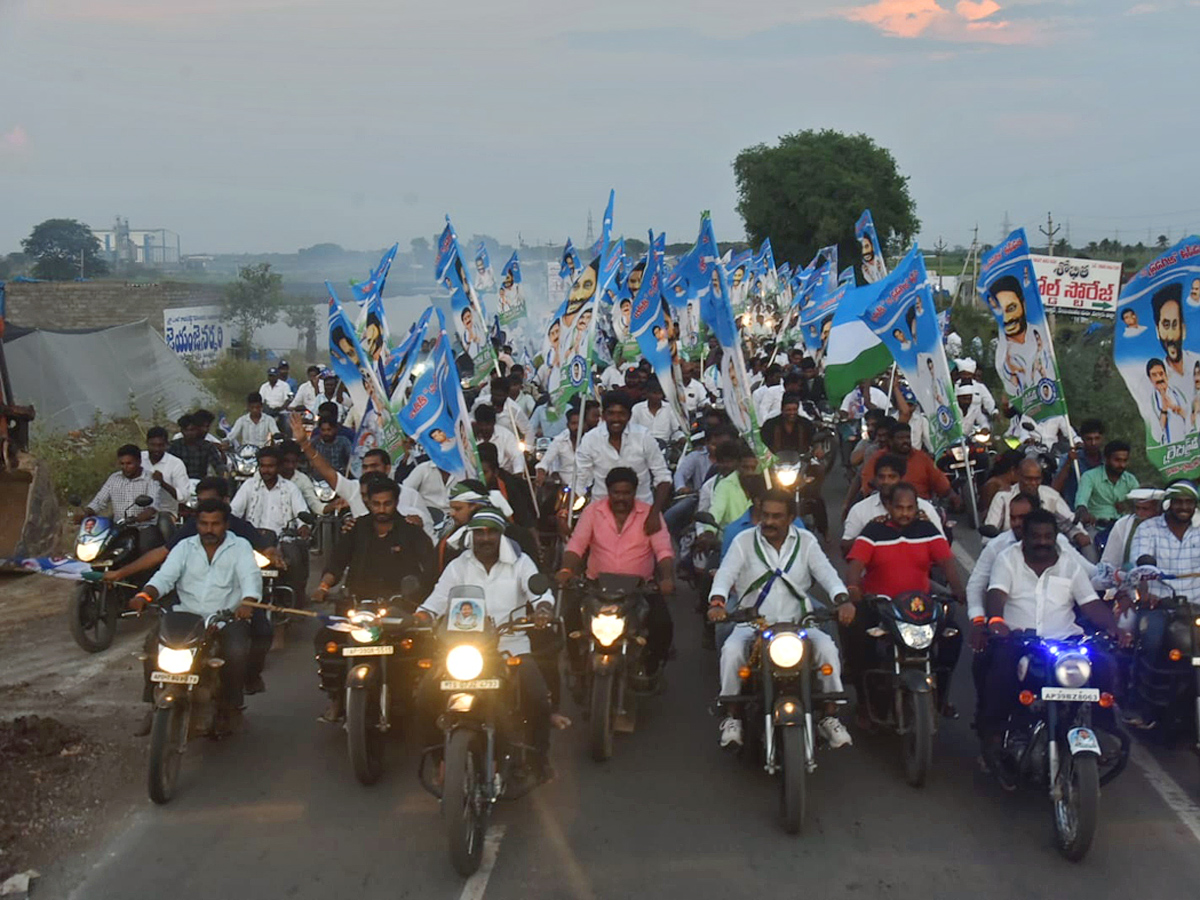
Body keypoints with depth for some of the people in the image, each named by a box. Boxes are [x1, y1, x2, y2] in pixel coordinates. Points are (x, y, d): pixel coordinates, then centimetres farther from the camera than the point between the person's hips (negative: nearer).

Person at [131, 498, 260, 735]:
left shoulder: (240, 546, 8)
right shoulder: (185, 547, 15)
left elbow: (251, 577, -9)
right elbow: (165, 577, 1)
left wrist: (248, 601, -32)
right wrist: (144, 595, -21)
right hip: (187, 615, 3)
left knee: (236, 651, -31)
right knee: (154, 643, -23)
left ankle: (229, 707, -8)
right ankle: (155, 704, -9)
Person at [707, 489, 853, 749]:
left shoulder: (806, 542, 7)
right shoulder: (744, 541, 3)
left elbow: (826, 572, -6)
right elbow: (726, 573, -11)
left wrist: (841, 599, -28)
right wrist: (717, 601, -32)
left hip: (797, 623, 1)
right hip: (752, 624, -1)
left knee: (827, 647, -26)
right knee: (732, 650, -30)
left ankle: (830, 717, -12)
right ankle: (731, 717, -13)